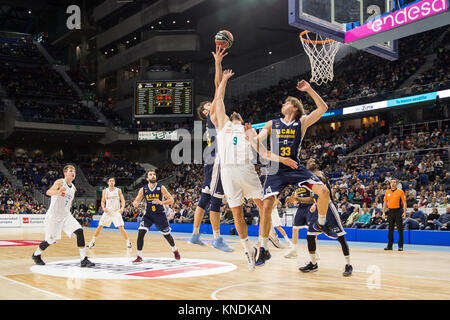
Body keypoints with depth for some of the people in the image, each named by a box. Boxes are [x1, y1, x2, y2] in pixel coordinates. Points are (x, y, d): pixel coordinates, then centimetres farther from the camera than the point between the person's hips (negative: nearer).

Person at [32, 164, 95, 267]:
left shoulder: (73, 188, 8)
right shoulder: (60, 182, -13)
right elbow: (48, 192, -32)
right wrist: (58, 191, -50)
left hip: (66, 216, 6)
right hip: (53, 216, -6)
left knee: (79, 231, -14)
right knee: (50, 240, 3)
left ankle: (84, 260, -13)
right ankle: (36, 255, 33)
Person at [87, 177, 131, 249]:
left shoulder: (118, 190, 0)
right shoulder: (105, 191, 5)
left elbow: (122, 200, -1)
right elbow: (103, 201, 10)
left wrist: (122, 208, -19)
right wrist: (103, 208, -10)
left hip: (116, 212, -2)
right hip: (107, 211, 2)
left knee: (121, 227, -10)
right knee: (99, 226, 1)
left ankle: (128, 242, 1)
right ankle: (92, 241, 13)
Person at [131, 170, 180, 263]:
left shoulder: (161, 188, -10)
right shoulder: (143, 189, -4)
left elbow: (171, 200, -12)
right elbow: (137, 201, 0)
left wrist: (161, 202, -30)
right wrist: (135, 203, -25)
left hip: (160, 214, -1)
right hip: (148, 214, 1)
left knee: (167, 234, 10)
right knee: (140, 232, -18)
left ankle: (175, 250, 39)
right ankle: (139, 257, -10)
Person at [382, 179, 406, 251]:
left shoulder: (400, 192, 0)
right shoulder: (387, 192, 10)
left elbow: (404, 202, -2)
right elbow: (385, 203, 15)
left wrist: (404, 212, -11)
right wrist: (383, 212, 7)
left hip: (398, 211, -3)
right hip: (390, 211, 3)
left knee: (400, 229, -3)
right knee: (390, 229, 6)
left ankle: (400, 246, 2)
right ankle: (389, 246, 11)